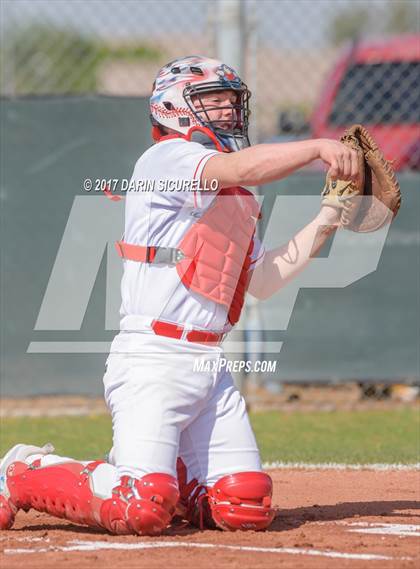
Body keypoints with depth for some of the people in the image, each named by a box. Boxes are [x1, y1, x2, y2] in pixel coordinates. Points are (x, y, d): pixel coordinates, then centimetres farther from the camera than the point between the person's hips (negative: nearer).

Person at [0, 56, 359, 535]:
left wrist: (324, 223, 15)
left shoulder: (236, 200, 23)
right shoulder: (167, 158, -5)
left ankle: (137, 467, 22)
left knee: (246, 507, -3)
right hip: (153, 359, -9)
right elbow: (240, 168, -24)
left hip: (209, 365, 9)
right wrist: (317, 147, -24)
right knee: (143, 511, -20)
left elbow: (263, 281, 21)